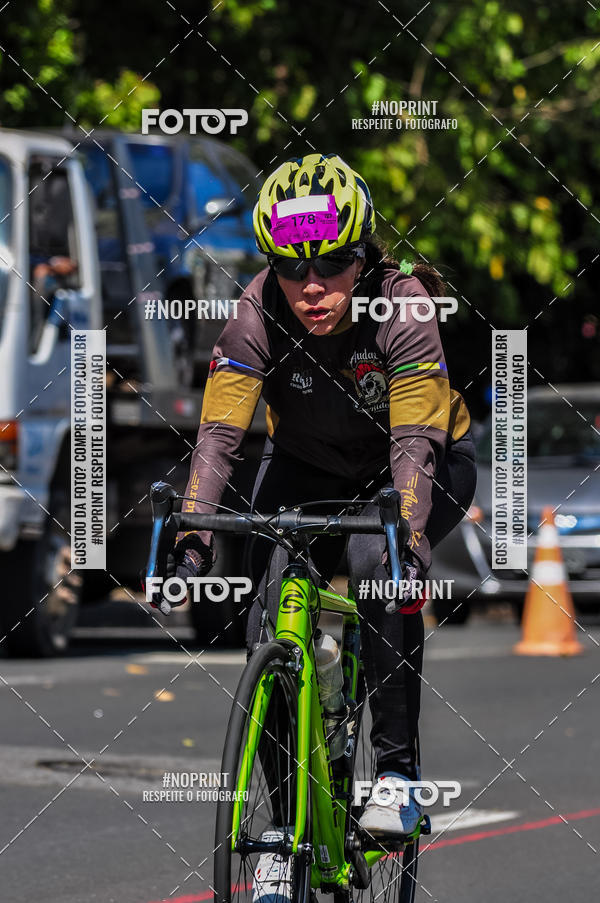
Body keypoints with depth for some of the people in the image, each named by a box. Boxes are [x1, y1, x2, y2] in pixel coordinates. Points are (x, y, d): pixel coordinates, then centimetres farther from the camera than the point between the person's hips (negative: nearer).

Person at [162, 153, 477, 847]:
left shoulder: (401, 307, -31)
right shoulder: (258, 314, -25)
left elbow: (414, 444, -37)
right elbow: (219, 433, -30)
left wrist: (408, 542, -51)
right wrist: (193, 537, -44)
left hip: (416, 466, -3)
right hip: (310, 468, 3)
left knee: (378, 560, -34)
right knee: (272, 628, -14)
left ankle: (397, 770, -23)